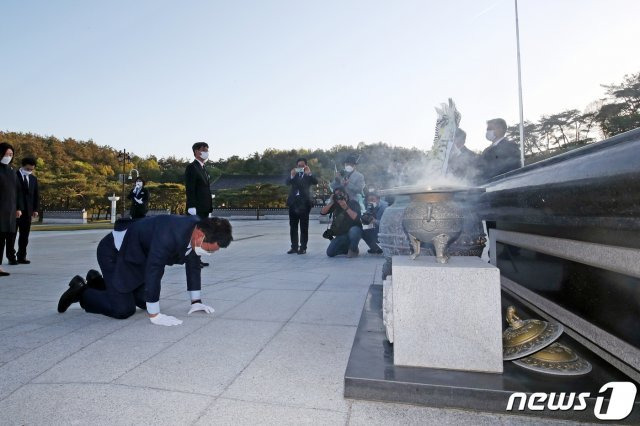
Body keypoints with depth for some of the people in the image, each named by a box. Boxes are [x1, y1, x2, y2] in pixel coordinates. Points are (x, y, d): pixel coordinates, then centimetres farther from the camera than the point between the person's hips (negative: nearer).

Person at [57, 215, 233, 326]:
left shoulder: (198, 230, -14)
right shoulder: (170, 235, -41)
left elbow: (193, 264, 0)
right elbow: (153, 272, -37)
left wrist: (196, 302, 2)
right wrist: (154, 316, -28)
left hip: (137, 253, 8)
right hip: (114, 252, -8)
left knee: (146, 302, 11)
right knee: (123, 309, -10)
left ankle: (98, 281, 29)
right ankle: (81, 291, 14)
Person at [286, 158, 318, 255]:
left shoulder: (309, 175, 8)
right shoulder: (294, 175, 14)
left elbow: (315, 182, -11)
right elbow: (287, 182, -4)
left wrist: (309, 173, -24)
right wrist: (292, 176, -23)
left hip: (304, 202, -3)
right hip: (293, 202, 3)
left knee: (304, 226, -2)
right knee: (293, 226, 6)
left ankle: (303, 247, 1)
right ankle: (294, 247, 13)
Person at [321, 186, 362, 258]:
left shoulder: (353, 203, -6)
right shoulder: (335, 205, 4)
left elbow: (356, 217, -23)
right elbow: (322, 212, -5)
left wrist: (346, 208, -28)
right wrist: (331, 203, -14)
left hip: (354, 230, -4)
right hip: (341, 235, 4)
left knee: (353, 230, -40)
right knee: (330, 253, -10)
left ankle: (353, 250, -11)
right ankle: (347, 248, 17)